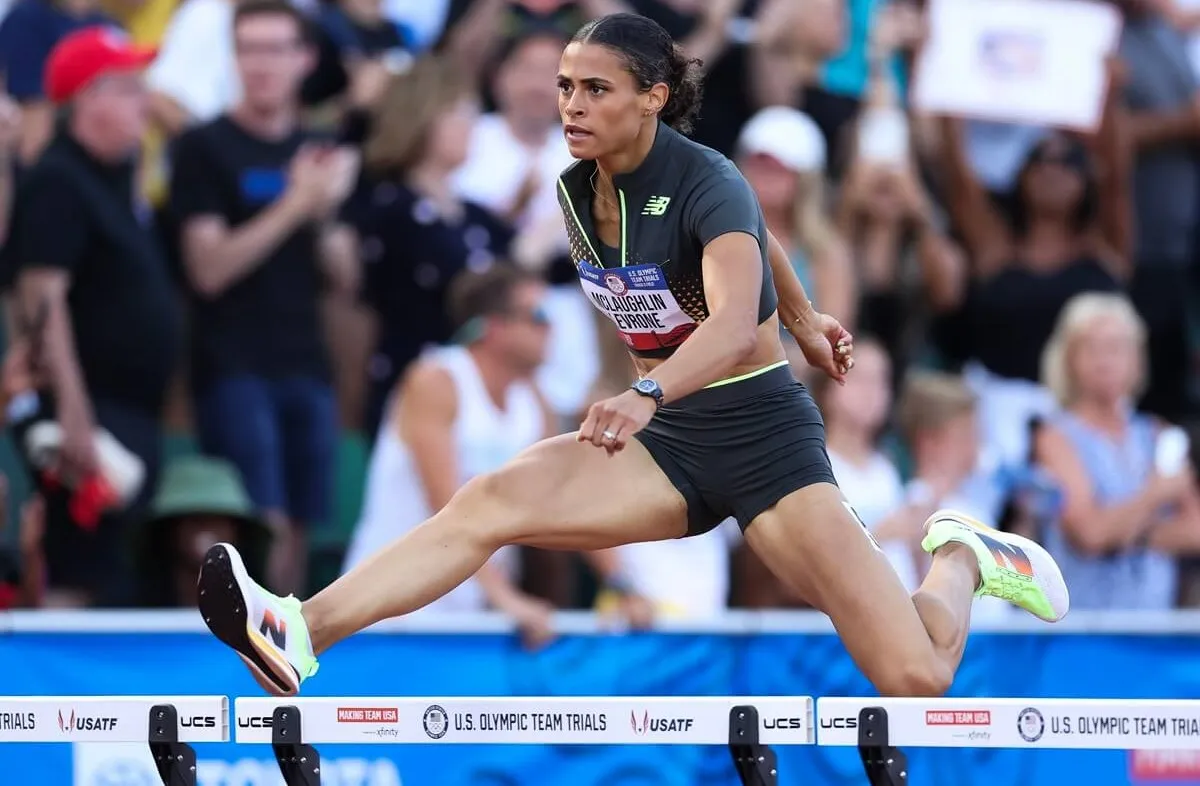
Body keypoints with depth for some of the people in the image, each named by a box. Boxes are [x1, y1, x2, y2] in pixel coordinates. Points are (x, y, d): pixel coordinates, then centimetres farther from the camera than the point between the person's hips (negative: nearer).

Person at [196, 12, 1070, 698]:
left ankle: (963, 558, 18)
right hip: (665, 438, 6)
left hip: (762, 433, -6)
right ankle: (299, 636, -37)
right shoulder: (577, 192, 0)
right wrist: (803, 319, 31)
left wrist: (648, 395, -58)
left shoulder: (704, 185, -21)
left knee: (916, 678, -16)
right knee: (490, 501, -21)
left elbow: (734, 322, -40)